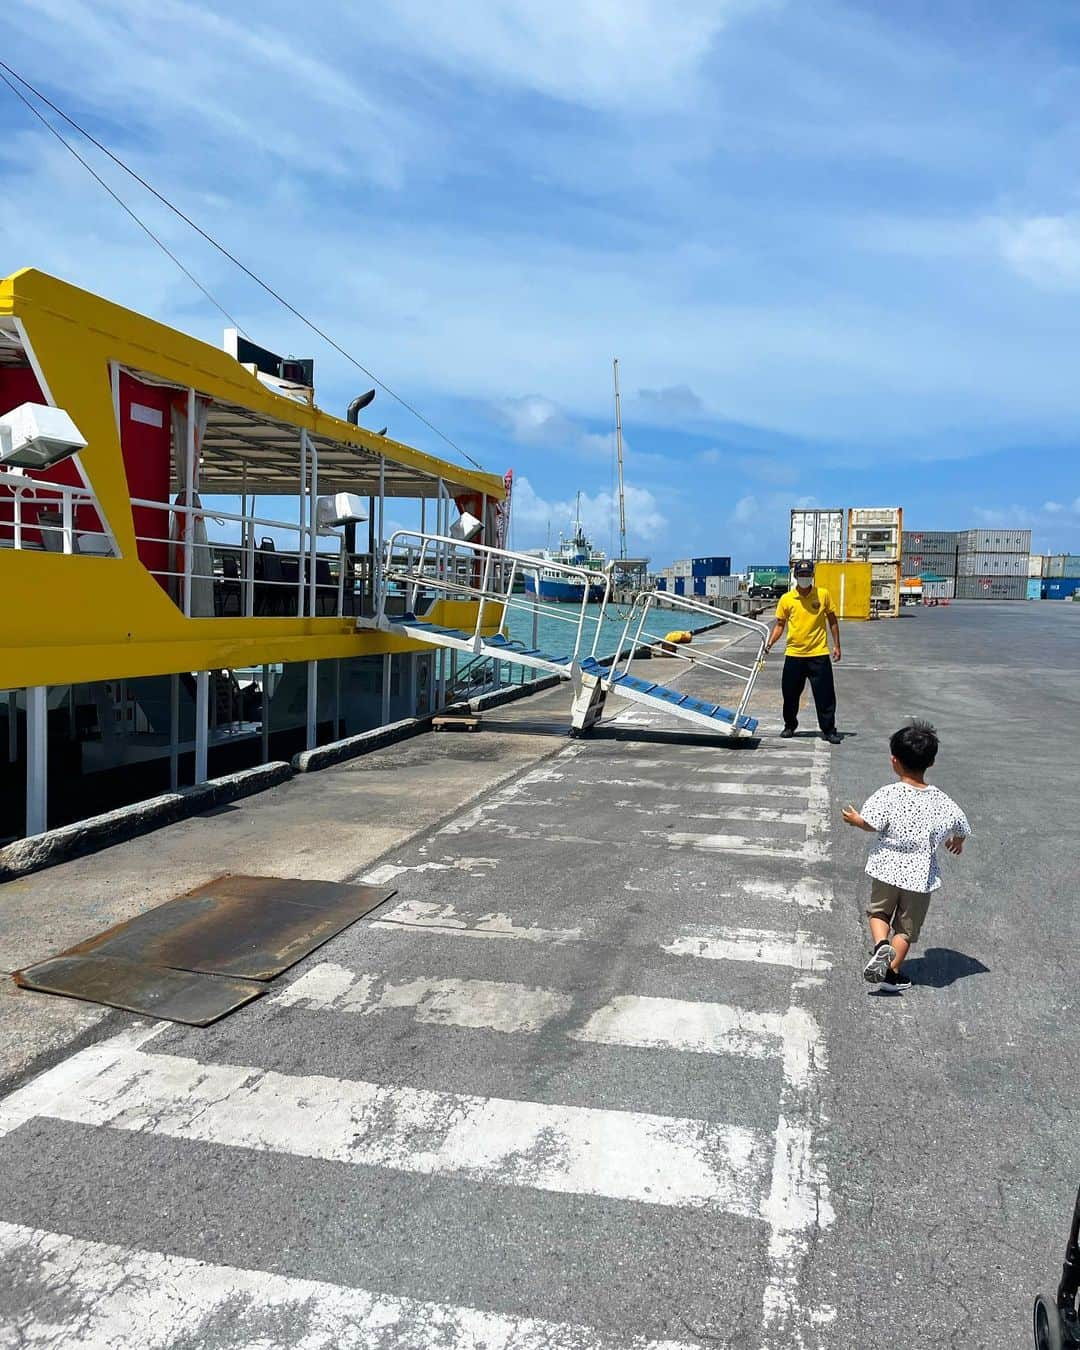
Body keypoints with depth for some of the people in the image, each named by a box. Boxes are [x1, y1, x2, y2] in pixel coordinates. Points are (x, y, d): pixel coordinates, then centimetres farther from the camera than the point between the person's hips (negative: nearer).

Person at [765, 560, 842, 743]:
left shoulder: (823, 595, -1)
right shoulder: (786, 599, 0)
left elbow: (832, 620, 7)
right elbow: (780, 624, 5)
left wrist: (836, 645, 4)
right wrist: (770, 642, -10)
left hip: (819, 654, -1)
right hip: (794, 654, 1)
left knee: (825, 695, 0)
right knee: (790, 694, 10)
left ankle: (829, 730, 11)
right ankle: (790, 726, 29)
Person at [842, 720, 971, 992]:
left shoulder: (888, 794, -16)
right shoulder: (942, 801, -5)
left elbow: (871, 824, -21)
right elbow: (962, 827, 9)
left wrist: (855, 819, 1)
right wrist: (957, 842, 31)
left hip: (887, 868, -2)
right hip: (920, 874, 2)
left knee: (878, 911, 21)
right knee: (906, 928, 16)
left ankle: (881, 946, -3)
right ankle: (892, 973, 20)